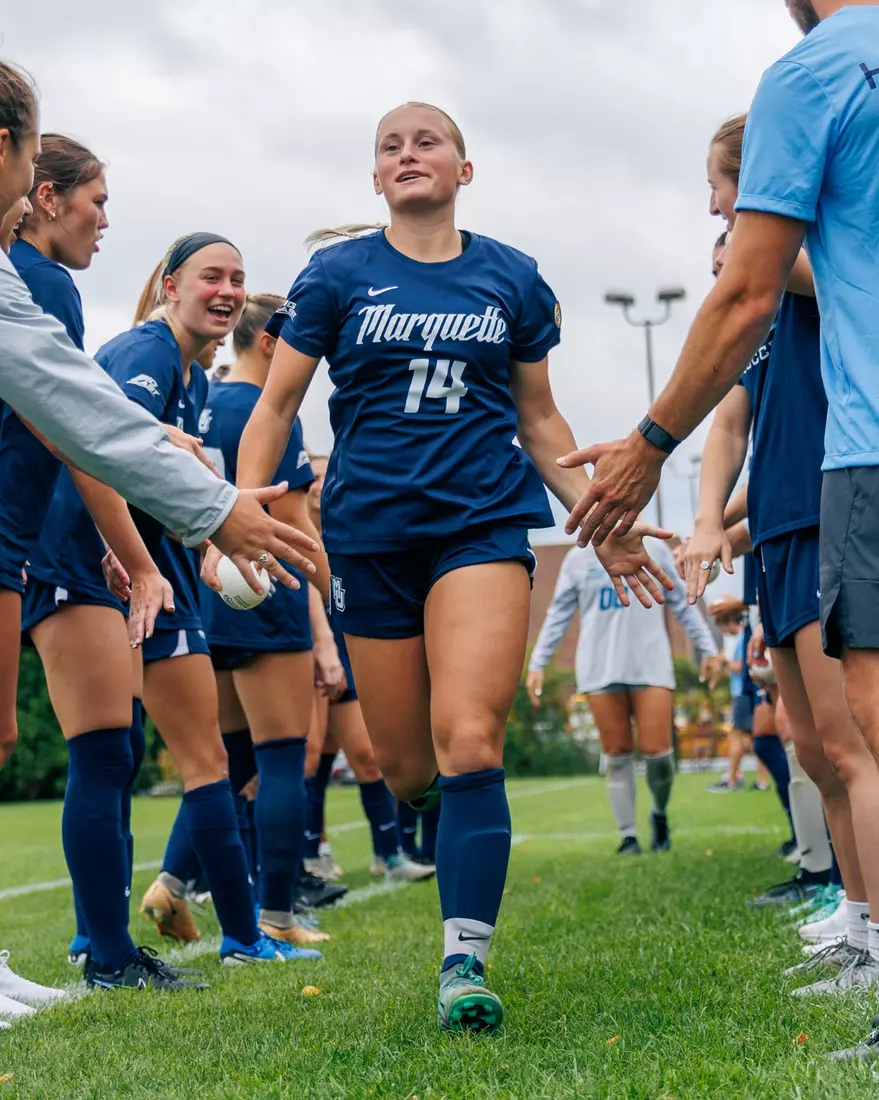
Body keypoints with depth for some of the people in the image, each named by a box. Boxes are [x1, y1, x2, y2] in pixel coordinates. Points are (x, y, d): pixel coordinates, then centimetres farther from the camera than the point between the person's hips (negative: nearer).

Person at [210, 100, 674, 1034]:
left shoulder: (510, 279, 10)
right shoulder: (338, 274, 6)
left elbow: (539, 419, 18)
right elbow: (275, 405, 6)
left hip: (483, 521, 0)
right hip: (369, 532, 1)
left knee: (468, 741, -17)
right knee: (404, 767, 4)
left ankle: (465, 964, -12)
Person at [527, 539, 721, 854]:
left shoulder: (655, 550, 7)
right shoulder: (579, 557, 8)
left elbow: (683, 605, 13)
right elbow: (558, 615, 10)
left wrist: (708, 649, 9)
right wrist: (537, 663, 4)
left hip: (650, 666, 0)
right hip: (600, 670, 1)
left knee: (657, 753, -8)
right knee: (617, 755, 0)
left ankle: (660, 814, 20)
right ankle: (628, 836, 9)